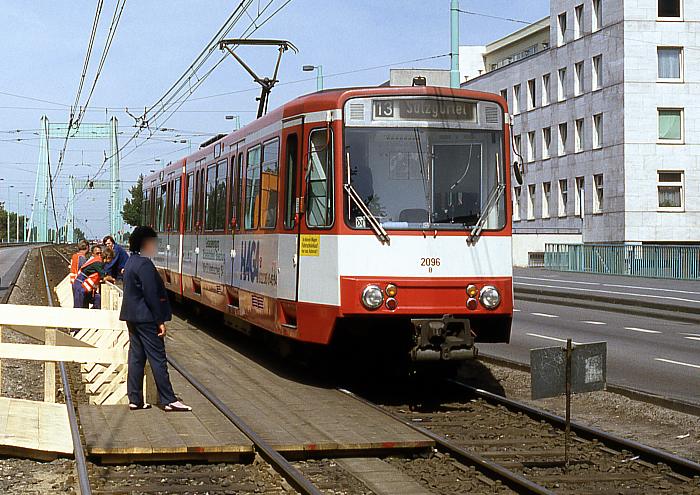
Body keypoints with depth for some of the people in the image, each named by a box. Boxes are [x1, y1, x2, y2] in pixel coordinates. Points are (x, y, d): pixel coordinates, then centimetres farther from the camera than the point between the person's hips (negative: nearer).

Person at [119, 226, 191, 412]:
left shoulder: (131, 262, 12)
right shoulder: (145, 264, -18)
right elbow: (151, 295, -20)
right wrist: (160, 321, -17)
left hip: (132, 317, 10)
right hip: (146, 318, -10)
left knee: (136, 357, 11)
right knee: (158, 358, -5)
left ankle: (135, 399, 12)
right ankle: (168, 400, -1)